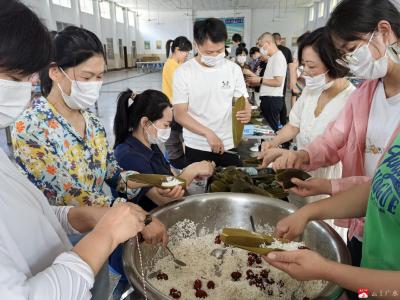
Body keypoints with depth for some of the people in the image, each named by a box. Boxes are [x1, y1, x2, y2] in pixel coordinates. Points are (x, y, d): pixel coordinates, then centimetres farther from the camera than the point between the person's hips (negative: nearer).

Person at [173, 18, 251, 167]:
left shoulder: (234, 69, 0)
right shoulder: (183, 72, -8)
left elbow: (243, 102, 4)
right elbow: (180, 114, -11)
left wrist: (247, 112, -21)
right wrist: (208, 133, -24)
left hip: (229, 146, 2)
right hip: (197, 148, -2)